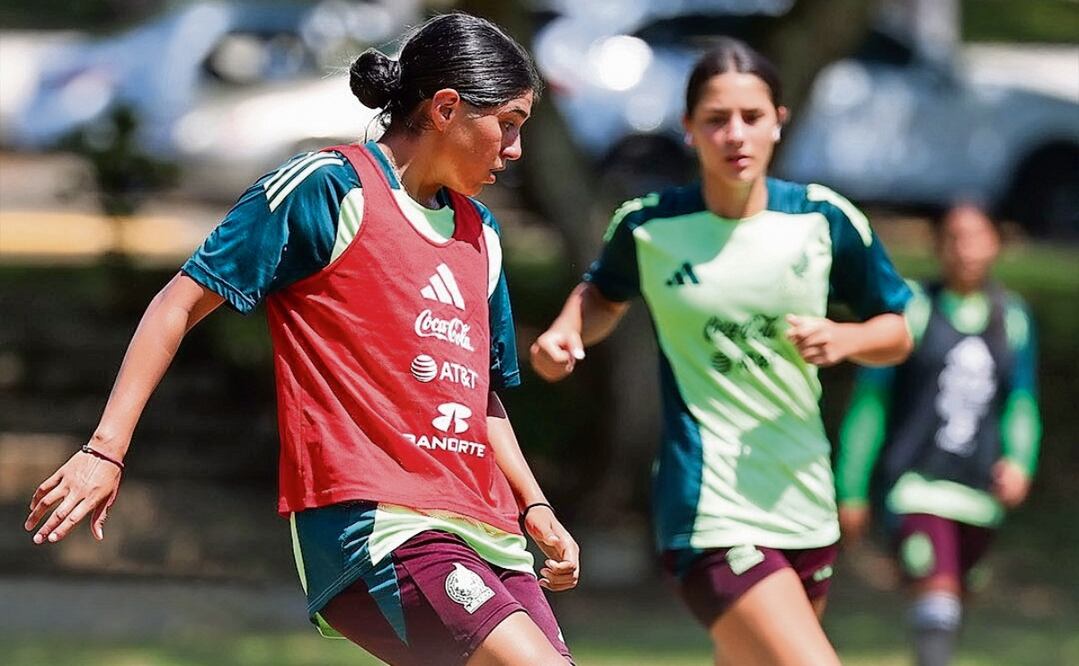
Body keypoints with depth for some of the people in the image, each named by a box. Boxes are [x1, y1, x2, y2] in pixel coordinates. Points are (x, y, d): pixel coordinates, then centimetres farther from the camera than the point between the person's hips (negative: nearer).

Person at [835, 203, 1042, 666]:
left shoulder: (1012, 318, 10)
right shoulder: (913, 308, -2)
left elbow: (1021, 403, 16)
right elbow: (870, 402, 1)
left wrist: (1019, 461, -5)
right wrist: (851, 490, 0)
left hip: (979, 489, 5)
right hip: (914, 484, -5)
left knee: (949, 608, 12)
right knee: (937, 597, -21)